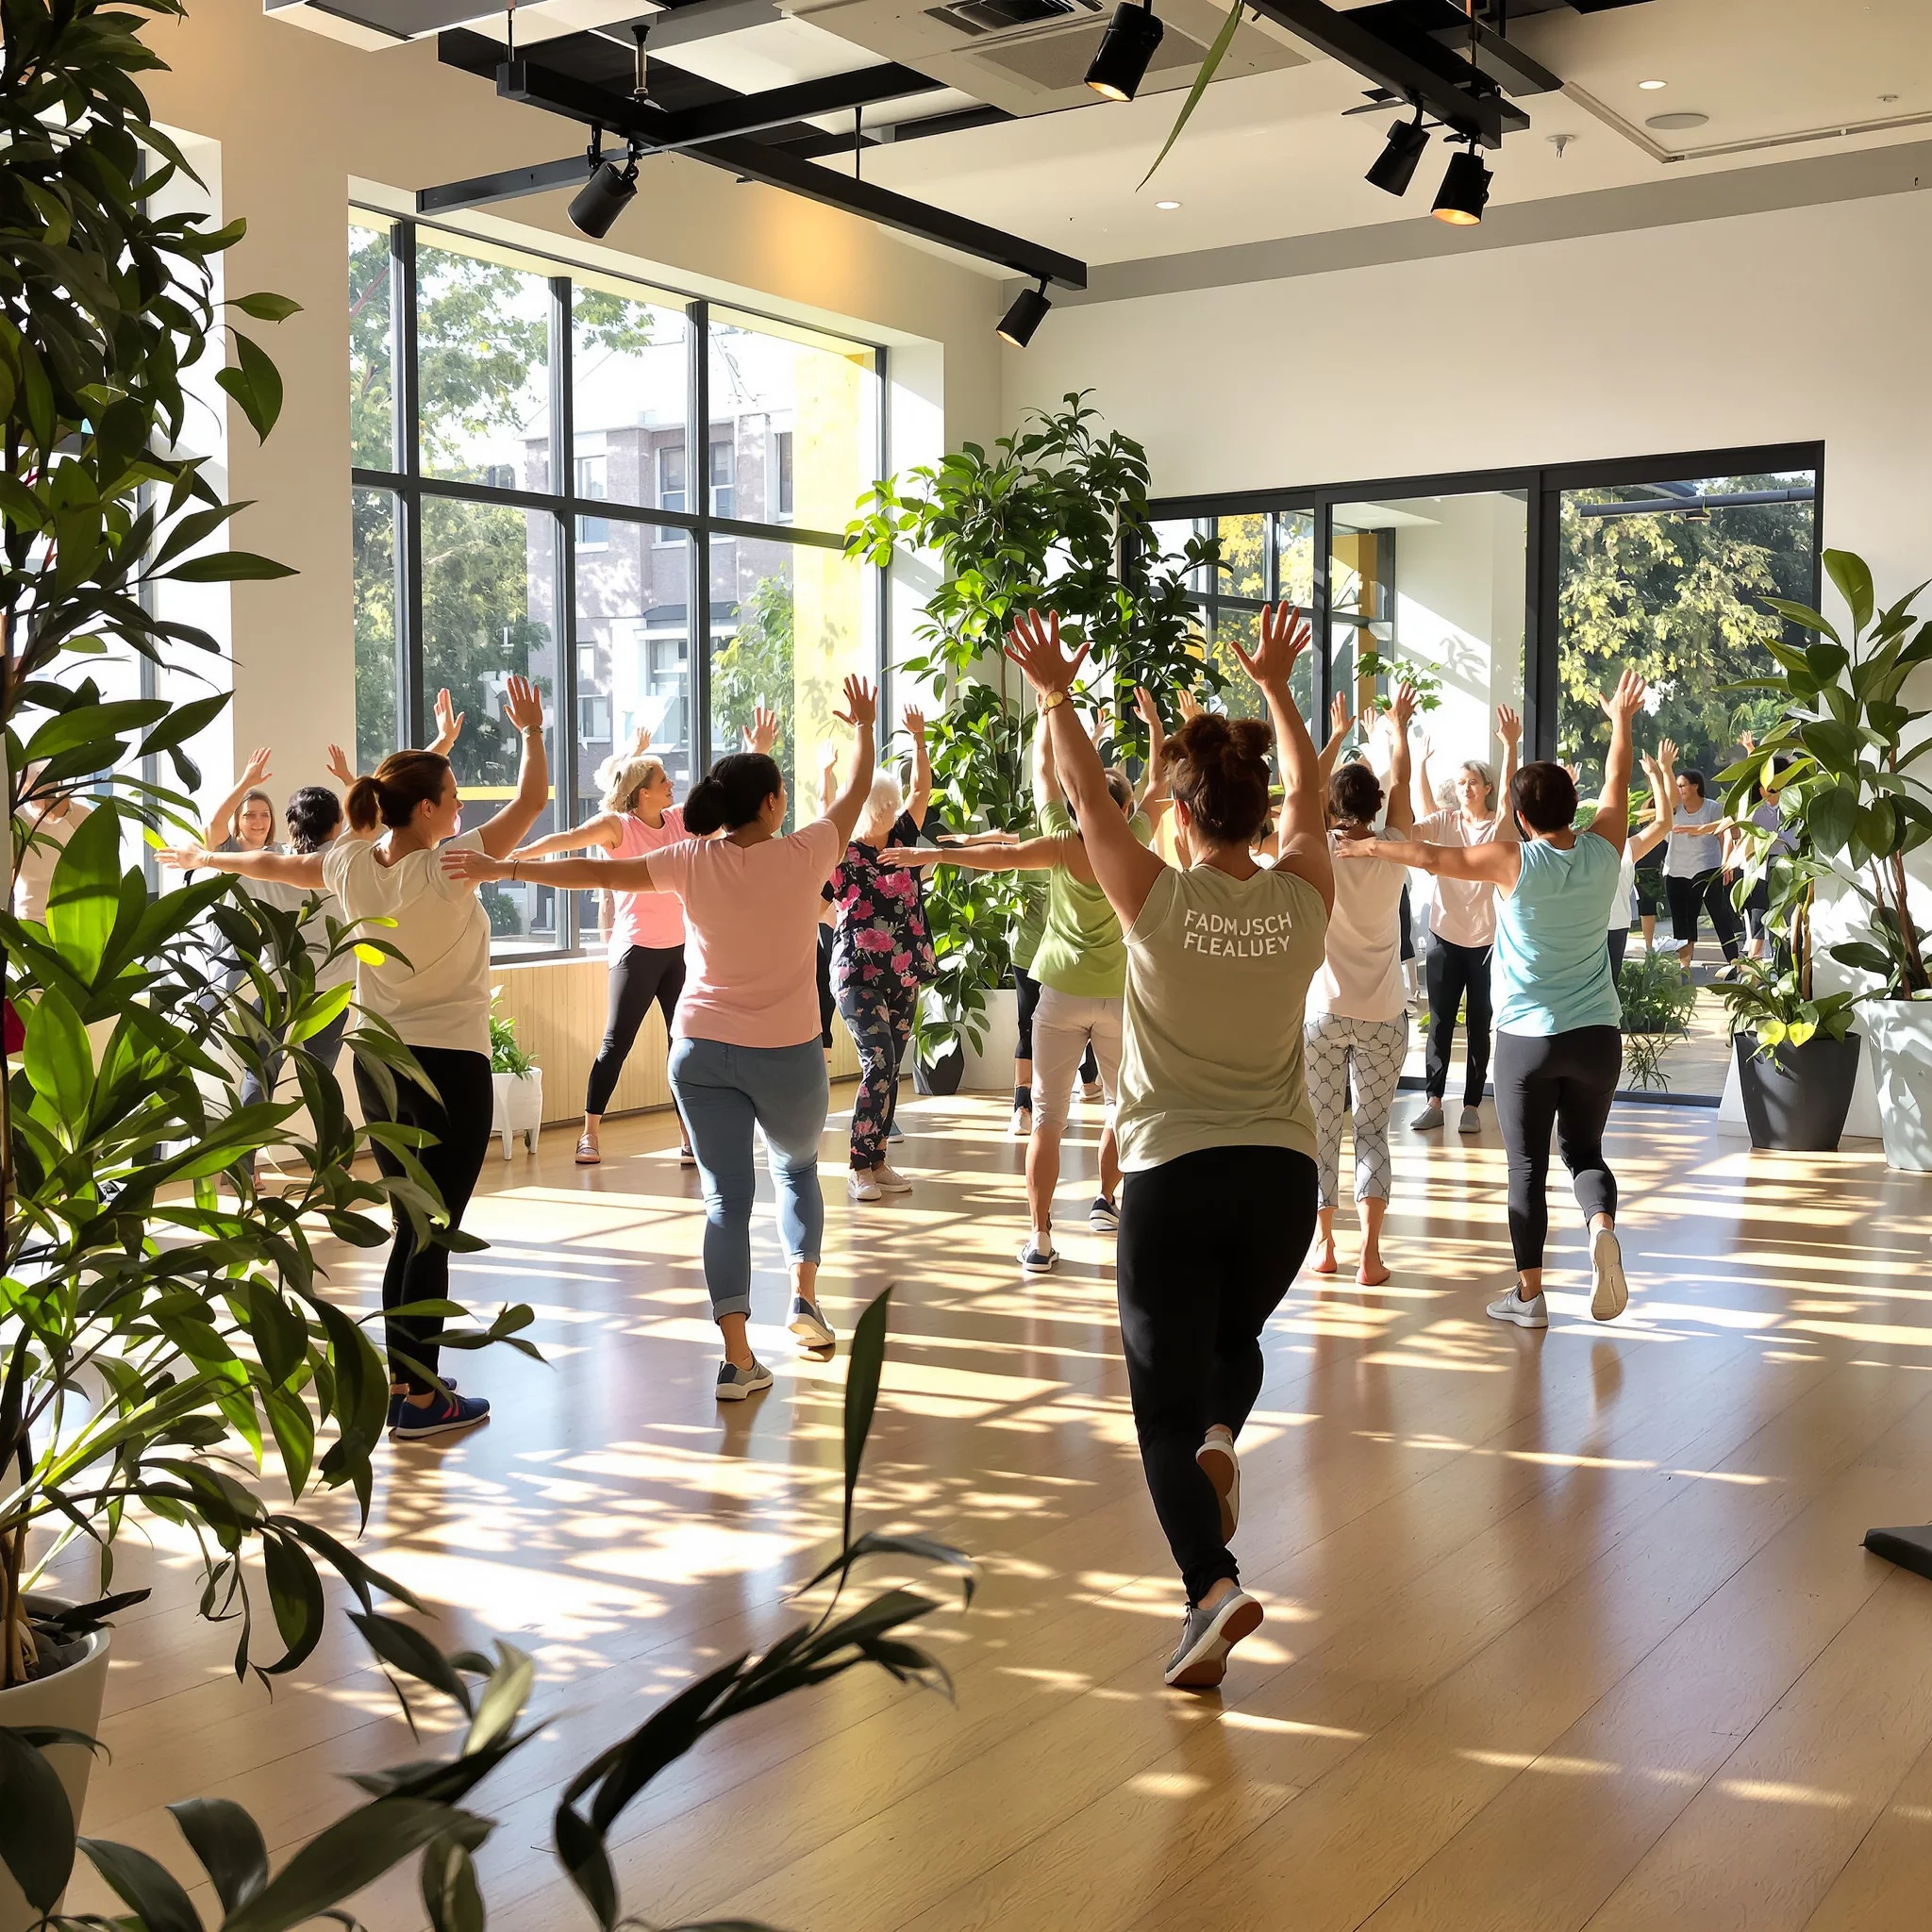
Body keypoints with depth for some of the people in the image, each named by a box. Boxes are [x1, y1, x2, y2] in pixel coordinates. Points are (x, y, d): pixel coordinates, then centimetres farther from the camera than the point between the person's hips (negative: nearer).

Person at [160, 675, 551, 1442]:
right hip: (450, 1064, -6)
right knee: (434, 1232, -1)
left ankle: (399, 1384, 22)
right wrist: (532, 731, 7)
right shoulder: (449, 868, -16)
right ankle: (421, 1399, 3)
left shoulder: (351, 867, 0)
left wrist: (206, 857, 36)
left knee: (410, 1228, 16)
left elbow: (275, 864, 18)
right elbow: (533, 799, -8)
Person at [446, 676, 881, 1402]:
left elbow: (596, 871, -11)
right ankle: (804, 1294, 16)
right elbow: (854, 795, 8)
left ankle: (737, 1357, -1)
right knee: (798, 1166, 27)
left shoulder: (692, 862, -7)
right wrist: (864, 728, 25)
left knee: (726, 1195, 4)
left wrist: (504, 867, -7)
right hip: (786, 1051, -1)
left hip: (702, 1049, 1)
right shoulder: (802, 856, -8)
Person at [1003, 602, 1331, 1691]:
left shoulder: (1158, 902, -10)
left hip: (1173, 1178, -3)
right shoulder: (1302, 902, -1)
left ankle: (1214, 1585, -17)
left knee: (1164, 1406, 4)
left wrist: (1056, 695, 20)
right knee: (1236, 1338, 30)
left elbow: (1089, 797, 5)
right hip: (1283, 1178, 3)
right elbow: (1311, 799, 18)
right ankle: (1222, 1442, -1)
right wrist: (1276, 687, 29)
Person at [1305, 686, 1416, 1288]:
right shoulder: (1393, 855, -6)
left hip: (1322, 1011, 0)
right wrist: (1399, 727, 24)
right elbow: (1401, 784, 10)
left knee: (1322, 1129, 8)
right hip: (1382, 1013, 0)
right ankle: (1370, 1253, -3)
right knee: (1373, 1131, 4)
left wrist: (1338, 734, 23)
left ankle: (1325, 1244, 14)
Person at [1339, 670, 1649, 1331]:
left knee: (1527, 1165, 6)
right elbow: (1616, 784, 14)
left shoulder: (1515, 863, -13)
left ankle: (1529, 1293, 9)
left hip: (1526, 1039, -3)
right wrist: (1622, 720, 29)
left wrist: (1374, 845, 8)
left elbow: (1434, 857, -8)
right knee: (1584, 1149, 17)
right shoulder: (1603, 853, -2)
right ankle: (1602, 1227, -13)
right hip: (1596, 1035, 3)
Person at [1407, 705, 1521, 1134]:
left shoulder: (1499, 827, -2)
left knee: (1479, 1025, 5)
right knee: (1440, 1022, 5)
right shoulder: (1445, 822, 2)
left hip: (1487, 938, -2)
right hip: (1445, 935, 2)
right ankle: (1433, 1101, 11)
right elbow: (1412, 827, -17)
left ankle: (1472, 1105, 11)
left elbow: (1508, 795, -21)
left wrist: (1511, 747, -35)